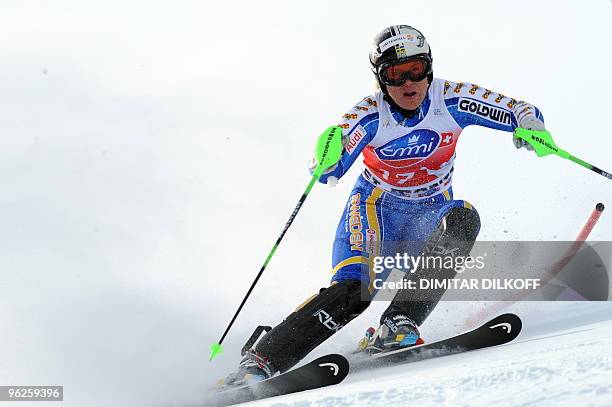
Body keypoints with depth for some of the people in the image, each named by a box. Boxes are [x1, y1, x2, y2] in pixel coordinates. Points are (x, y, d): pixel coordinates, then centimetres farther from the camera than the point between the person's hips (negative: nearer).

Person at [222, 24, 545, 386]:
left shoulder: (451, 100, -15)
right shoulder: (370, 115, -18)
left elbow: (524, 113, -9)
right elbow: (327, 173, -25)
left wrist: (530, 128, -32)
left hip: (430, 213, 3)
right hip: (376, 210, -3)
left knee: (464, 219, -31)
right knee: (354, 288, -27)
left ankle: (398, 325, -35)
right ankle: (260, 360, -22)